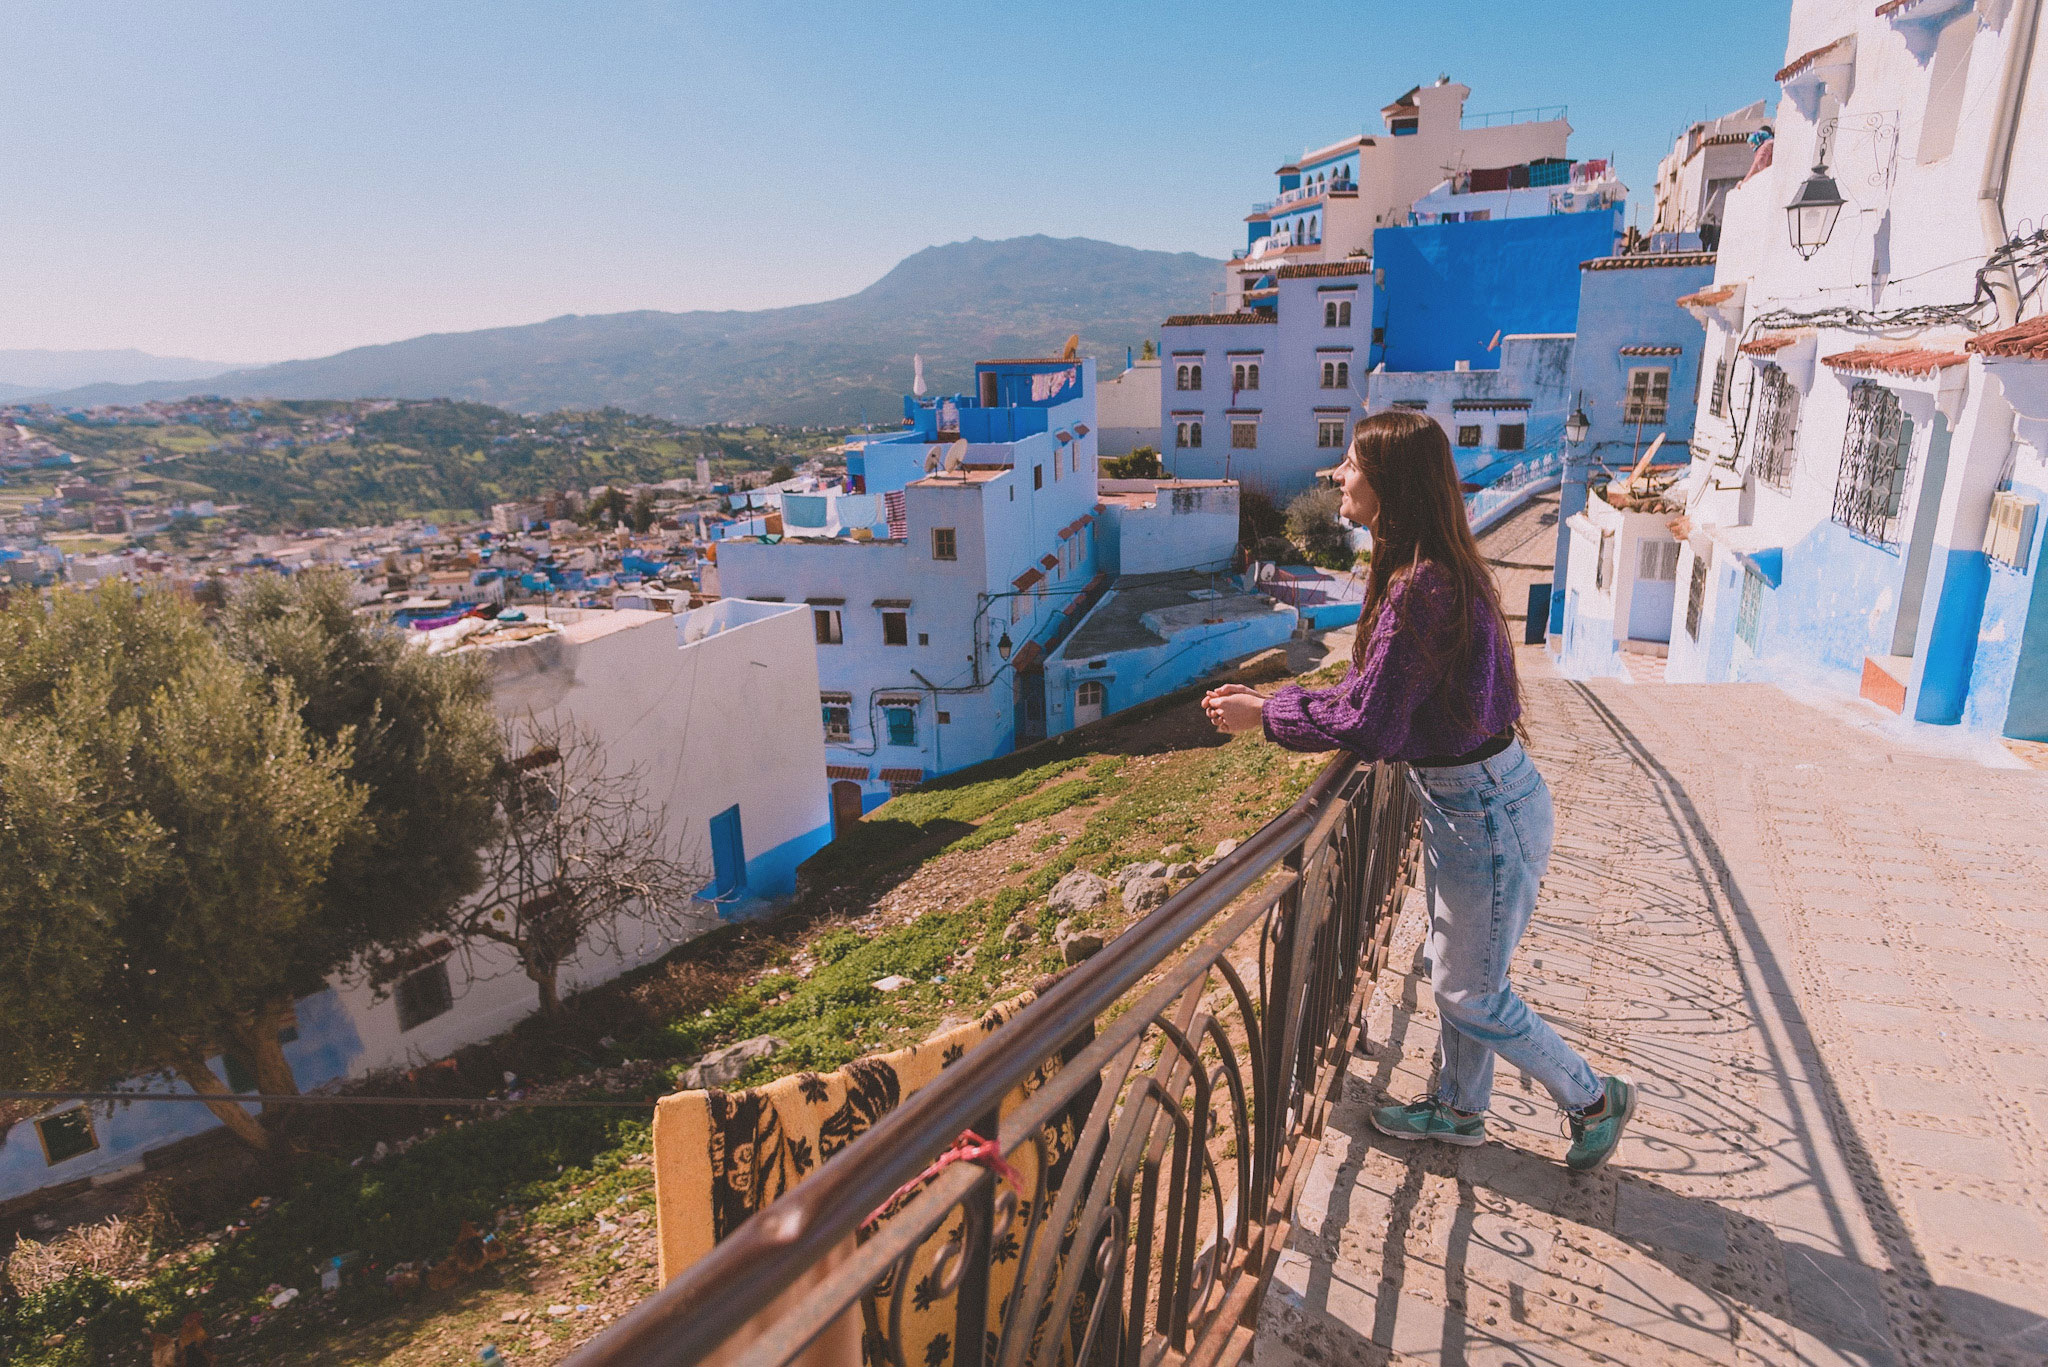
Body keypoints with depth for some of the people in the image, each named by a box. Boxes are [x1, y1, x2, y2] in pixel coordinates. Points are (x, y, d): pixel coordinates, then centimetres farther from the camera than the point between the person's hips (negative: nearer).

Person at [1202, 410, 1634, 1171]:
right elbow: (1380, 700, 8)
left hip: (1486, 814, -9)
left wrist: (1264, 716, -13)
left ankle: (1594, 1099, 34)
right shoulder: (1436, 570, 3)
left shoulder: (1422, 591, -28)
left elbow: (1369, 729, -25)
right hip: (1463, 800, 9)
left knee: (1472, 995, 10)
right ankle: (1459, 1110, 44)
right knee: (1452, 971, 23)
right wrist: (1273, 702, 6)